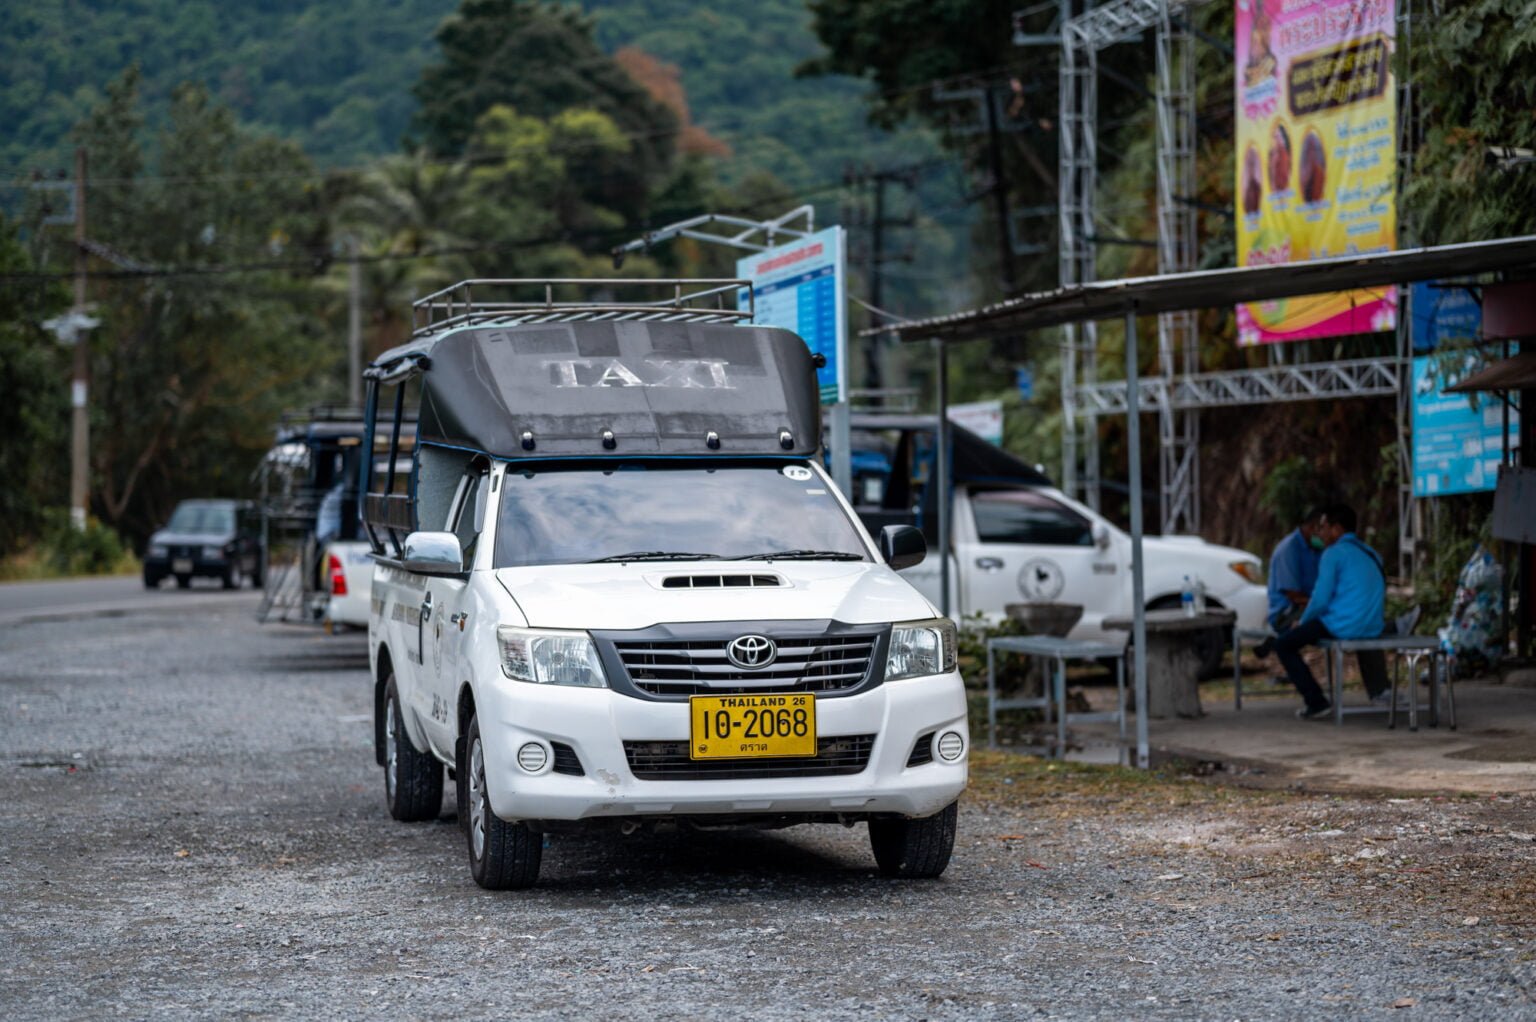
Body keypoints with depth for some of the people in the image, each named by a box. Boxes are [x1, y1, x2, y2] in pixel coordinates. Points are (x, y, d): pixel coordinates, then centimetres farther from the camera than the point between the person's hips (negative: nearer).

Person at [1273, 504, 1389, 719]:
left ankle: (1315, 701, -3)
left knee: (1283, 644, 5)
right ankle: (1377, 689, 37)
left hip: (1342, 627, -8)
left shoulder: (1334, 554, -9)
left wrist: (1303, 621, 6)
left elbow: (1321, 599, -14)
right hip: (1373, 627, 8)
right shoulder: (1371, 555, 15)